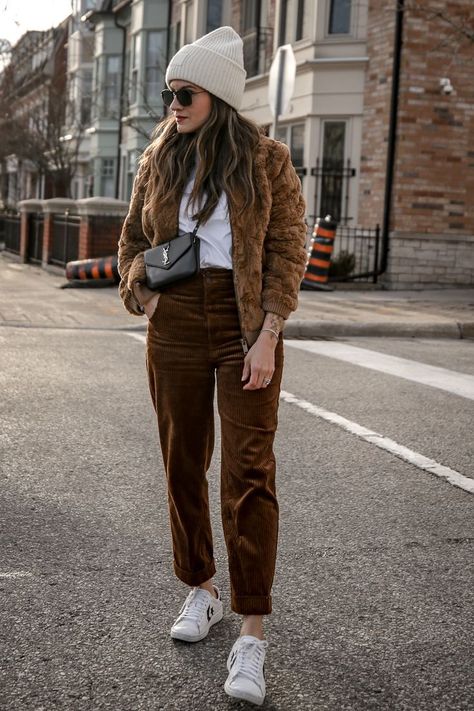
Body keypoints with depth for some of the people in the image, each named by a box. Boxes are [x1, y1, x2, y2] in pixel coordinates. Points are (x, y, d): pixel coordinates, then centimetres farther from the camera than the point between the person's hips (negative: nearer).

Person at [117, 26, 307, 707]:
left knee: (248, 473, -7)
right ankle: (202, 589, 29)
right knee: (183, 464, 10)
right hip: (175, 327, 4)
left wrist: (267, 336, -12)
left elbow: (287, 252, -5)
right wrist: (144, 297, 3)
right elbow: (132, 238, 19)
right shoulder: (159, 159, 9)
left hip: (245, 327, -4)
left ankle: (251, 631, -3)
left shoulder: (266, 160, -2)